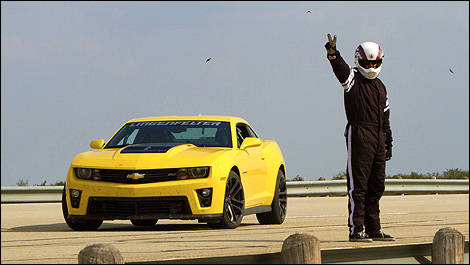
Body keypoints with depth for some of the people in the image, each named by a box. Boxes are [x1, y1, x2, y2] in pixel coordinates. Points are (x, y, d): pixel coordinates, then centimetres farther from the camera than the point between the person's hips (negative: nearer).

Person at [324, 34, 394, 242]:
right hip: (359, 137, -7)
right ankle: (356, 229, -8)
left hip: (378, 139, 7)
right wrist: (332, 53, -41)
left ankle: (373, 229, 15)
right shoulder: (352, 79, 2)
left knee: (376, 186, 9)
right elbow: (340, 67, -20)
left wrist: (388, 142, 23)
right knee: (358, 186, -8)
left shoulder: (380, 87, 22)